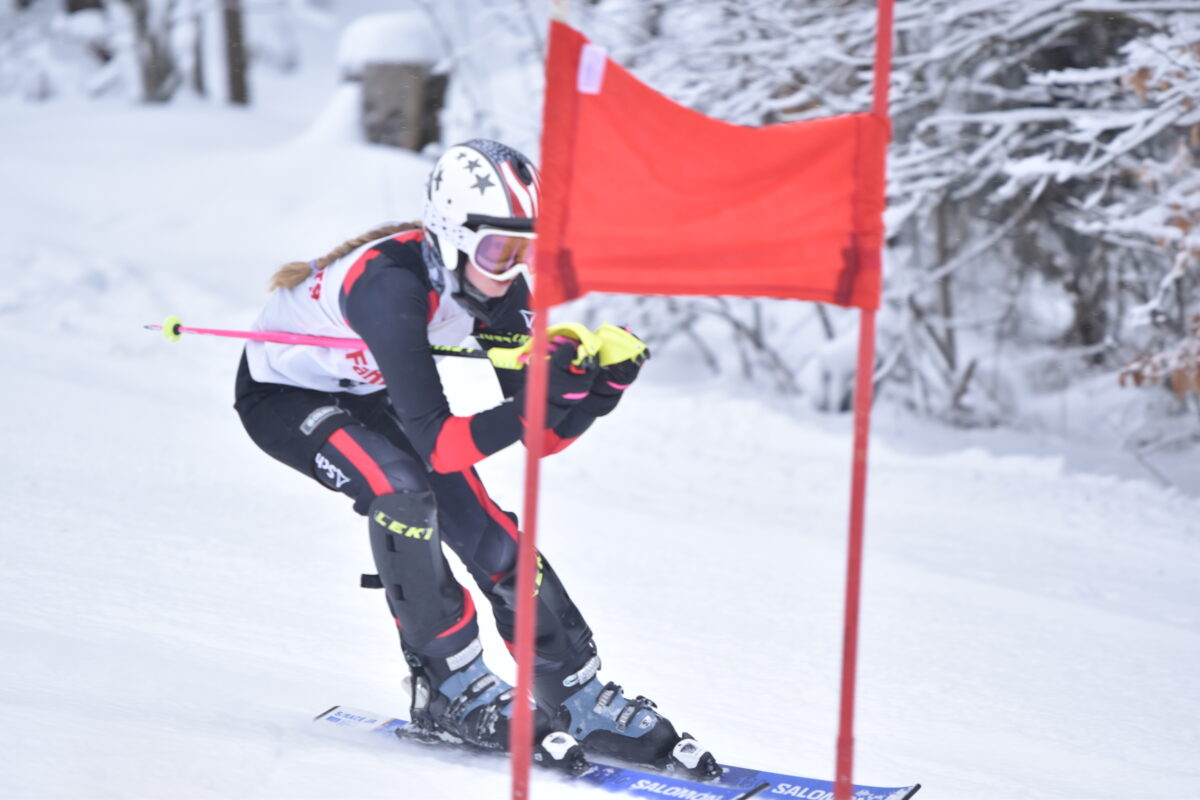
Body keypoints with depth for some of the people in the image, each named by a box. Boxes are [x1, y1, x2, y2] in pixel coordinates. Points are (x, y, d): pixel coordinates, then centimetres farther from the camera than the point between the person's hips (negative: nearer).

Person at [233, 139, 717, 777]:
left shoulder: (496, 287, -17)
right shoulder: (390, 284, -39)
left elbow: (540, 437, -15)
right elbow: (437, 444, -41)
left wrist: (606, 380, -30)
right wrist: (540, 400, -50)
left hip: (366, 395, 6)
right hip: (281, 395, -6)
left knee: (488, 534, -8)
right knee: (400, 486, -32)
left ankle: (584, 705, 3)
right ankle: (451, 691, -16)